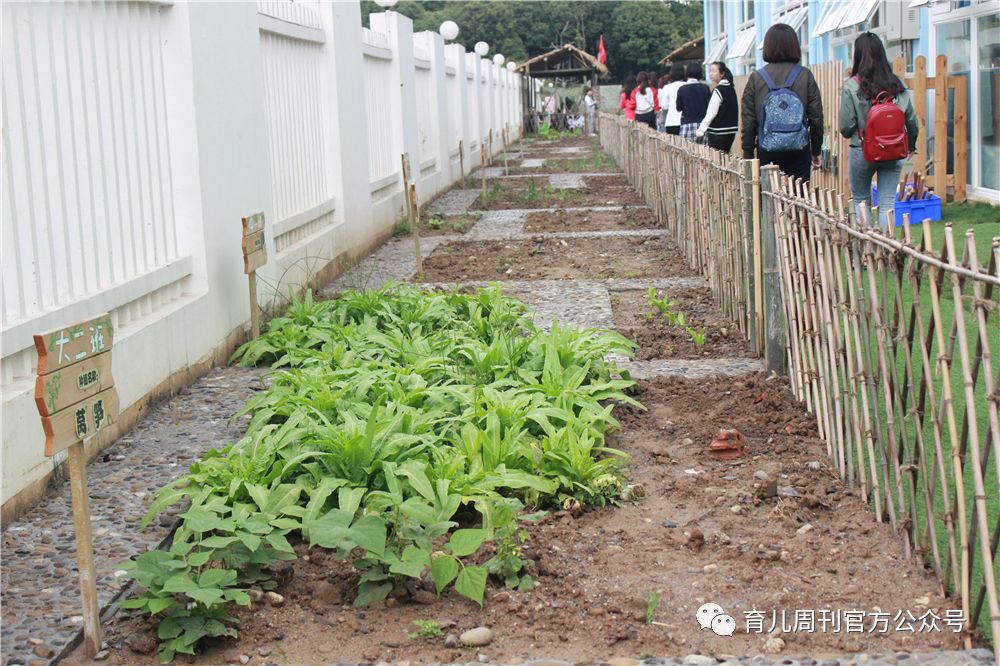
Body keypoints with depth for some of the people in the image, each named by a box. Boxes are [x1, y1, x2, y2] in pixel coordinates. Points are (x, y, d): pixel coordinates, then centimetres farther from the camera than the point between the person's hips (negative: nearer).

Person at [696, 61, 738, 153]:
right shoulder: (730, 88, 13)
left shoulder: (719, 90, -13)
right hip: (730, 131, 9)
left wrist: (701, 129, -15)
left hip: (718, 133, -9)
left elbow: (711, 113, -17)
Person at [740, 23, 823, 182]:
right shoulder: (805, 76, 0)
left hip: (767, 152, 0)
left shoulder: (756, 78, 0)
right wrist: (816, 151, 12)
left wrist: (748, 154, 9)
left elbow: (748, 121, 1)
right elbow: (816, 117, 2)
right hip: (799, 151, 0)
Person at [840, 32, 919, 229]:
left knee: (860, 201, 14)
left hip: (862, 152, -2)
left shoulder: (851, 86, -10)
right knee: (887, 204, 6)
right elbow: (912, 120, 4)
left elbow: (846, 126, -10)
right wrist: (911, 146, 22)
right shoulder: (897, 84, -1)